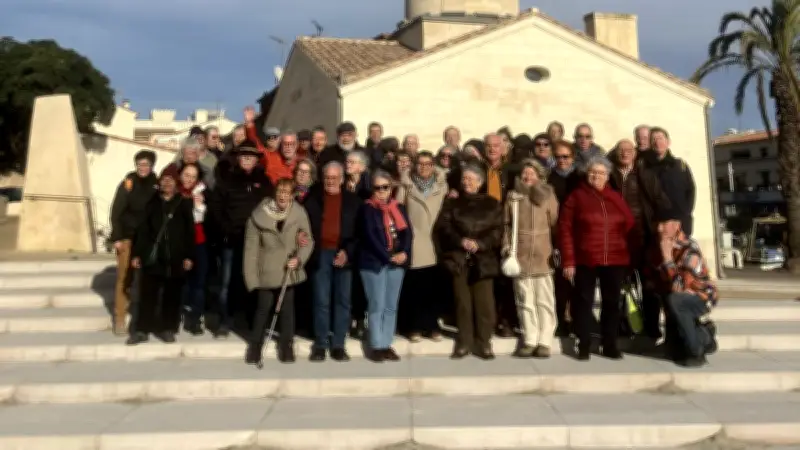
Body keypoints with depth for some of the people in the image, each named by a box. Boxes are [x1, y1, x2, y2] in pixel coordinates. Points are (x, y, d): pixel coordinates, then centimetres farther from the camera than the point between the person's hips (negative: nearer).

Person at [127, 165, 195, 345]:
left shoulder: (184, 204, 3)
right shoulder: (152, 202, 9)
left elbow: (190, 231, 0)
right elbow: (143, 229, 7)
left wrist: (189, 256, -6)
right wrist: (137, 253, 3)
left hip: (175, 258, -1)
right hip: (152, 256, 1)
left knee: (172, 294, 6)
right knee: (147, 293, 3)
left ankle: (167, 328, 16)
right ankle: (142, 329, 10)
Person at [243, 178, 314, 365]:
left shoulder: (299, 213, -7)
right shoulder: (259, 215, -9)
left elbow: (308, 240, 1)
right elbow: (251, 247, -5)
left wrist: (299, 258, -17)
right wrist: (251, 276, -7)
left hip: (289, 271, 1)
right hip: (267, 272, -1)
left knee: (287, 310, 9)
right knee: (263, 310, 5)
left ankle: (287, 347, 22)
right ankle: (255, 348, 21)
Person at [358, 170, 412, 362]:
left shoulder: (399, 208, 14)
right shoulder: (368, 209, -3)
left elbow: (407, 232, 6)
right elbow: (370, 237, -12)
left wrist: (404, 252, -11)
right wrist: (388, 257, -15)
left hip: (397, 262, 5)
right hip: (374, 262, -5)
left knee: (391, 306, 8)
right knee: (377, 306, -3)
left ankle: (387, 344, 15)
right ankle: (377, 346, 3)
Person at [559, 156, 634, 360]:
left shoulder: (616, 197, 10)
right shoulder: (577, 196, 0)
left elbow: (629, 226, 11)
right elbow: (565, 228, -5)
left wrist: (628, 255, 2)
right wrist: (568, 261, -12)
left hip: (615, 260, 3)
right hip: (585, 260, -3)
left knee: (612, 302, 8)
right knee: (584, 302, 3)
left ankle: (610, 345, 19)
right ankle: (584, 346, 11)